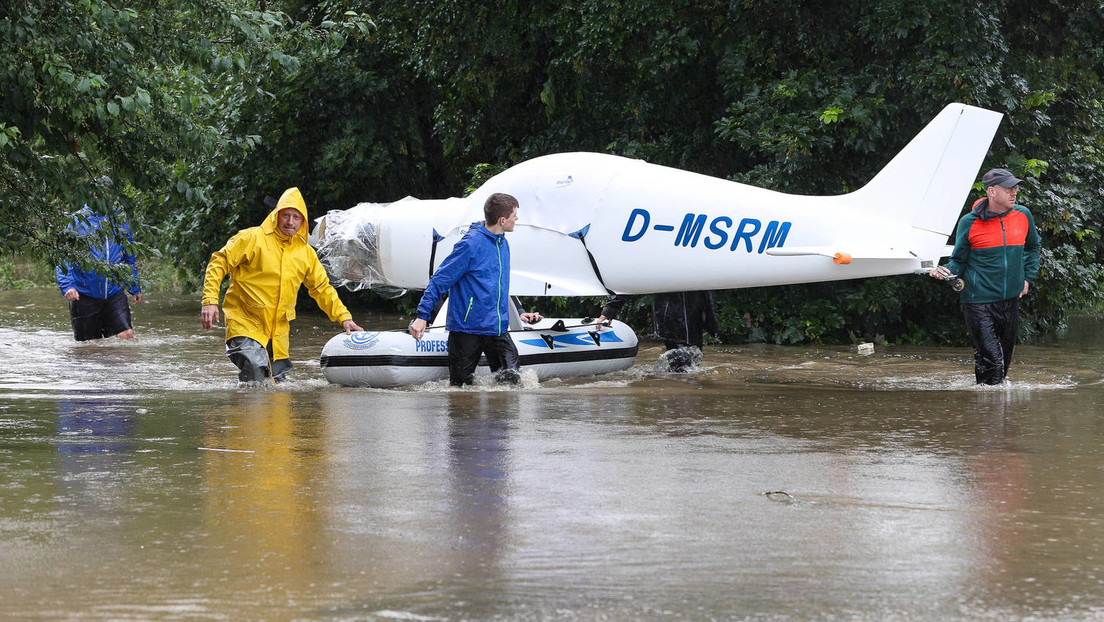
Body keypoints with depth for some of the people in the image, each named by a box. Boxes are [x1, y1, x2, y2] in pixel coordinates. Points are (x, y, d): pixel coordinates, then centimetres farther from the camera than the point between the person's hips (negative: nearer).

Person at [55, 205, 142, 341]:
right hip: (85, 296, -3)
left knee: (127, 335, -13)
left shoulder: (121, 221, 11)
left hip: (115, 294, 3)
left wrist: (135, 288, 23)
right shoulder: (77, 220, -4)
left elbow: (129, 257, 23)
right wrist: (67, 286, -22)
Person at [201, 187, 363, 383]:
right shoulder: (253, 238, -7)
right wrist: (210, 300, -17)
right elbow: (219, 263, -7)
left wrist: (344, 317, 11)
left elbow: (322, 288, 19)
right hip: (245, 322, -5)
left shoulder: (305, 252, 9)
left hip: (278, 329, 5)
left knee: (278, 381, 7)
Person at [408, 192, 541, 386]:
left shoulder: (503, 244, 13)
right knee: (461, 386, 0)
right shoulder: (471, 244, -13)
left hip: (497, 329, 6)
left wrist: (518, 313, 27)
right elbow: (441, 279, -11)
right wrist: (422, 316, -16)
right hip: (467, 328, -6)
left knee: (511, 379, -9)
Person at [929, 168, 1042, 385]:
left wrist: (1027, 277, 17)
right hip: (979, 302, -5)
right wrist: (946, 272, -20)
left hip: (1011, 301, 5)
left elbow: (1033, 246, 25)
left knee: (1005, 357, 14)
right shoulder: (969, 223, -8)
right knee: (990, 359, -13)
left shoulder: (1023, 216, 4)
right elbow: (959, 261, 0)